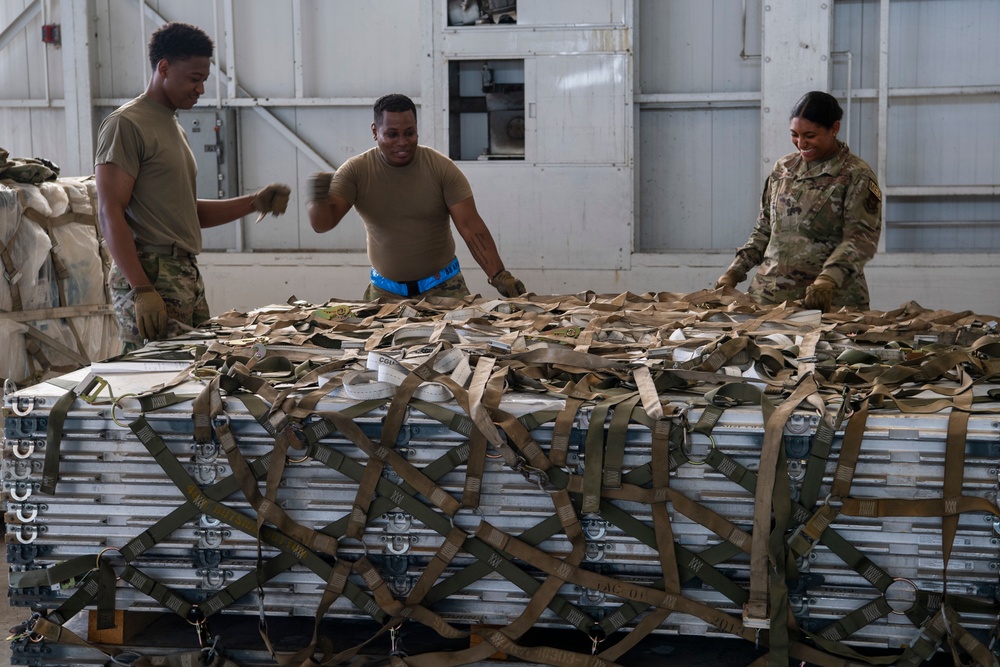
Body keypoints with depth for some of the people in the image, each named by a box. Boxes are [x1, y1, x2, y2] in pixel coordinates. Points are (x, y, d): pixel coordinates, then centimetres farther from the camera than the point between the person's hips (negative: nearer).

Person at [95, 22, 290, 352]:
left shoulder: (174, 129, 22)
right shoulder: (126, 124, -7)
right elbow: (110, 214, -14)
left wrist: (254, 202, 13)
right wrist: (142, 290, -22)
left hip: (187, 276, 9)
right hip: (151, 276, -9)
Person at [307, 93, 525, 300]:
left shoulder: (442, 168, -9)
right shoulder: (356, 171, -7)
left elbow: (470, 226, -13)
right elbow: (323, 223, -14)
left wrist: (498, 275, -24)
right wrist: (319, 199, -38)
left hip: (443, 287, -1)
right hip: (384, 291, 1)